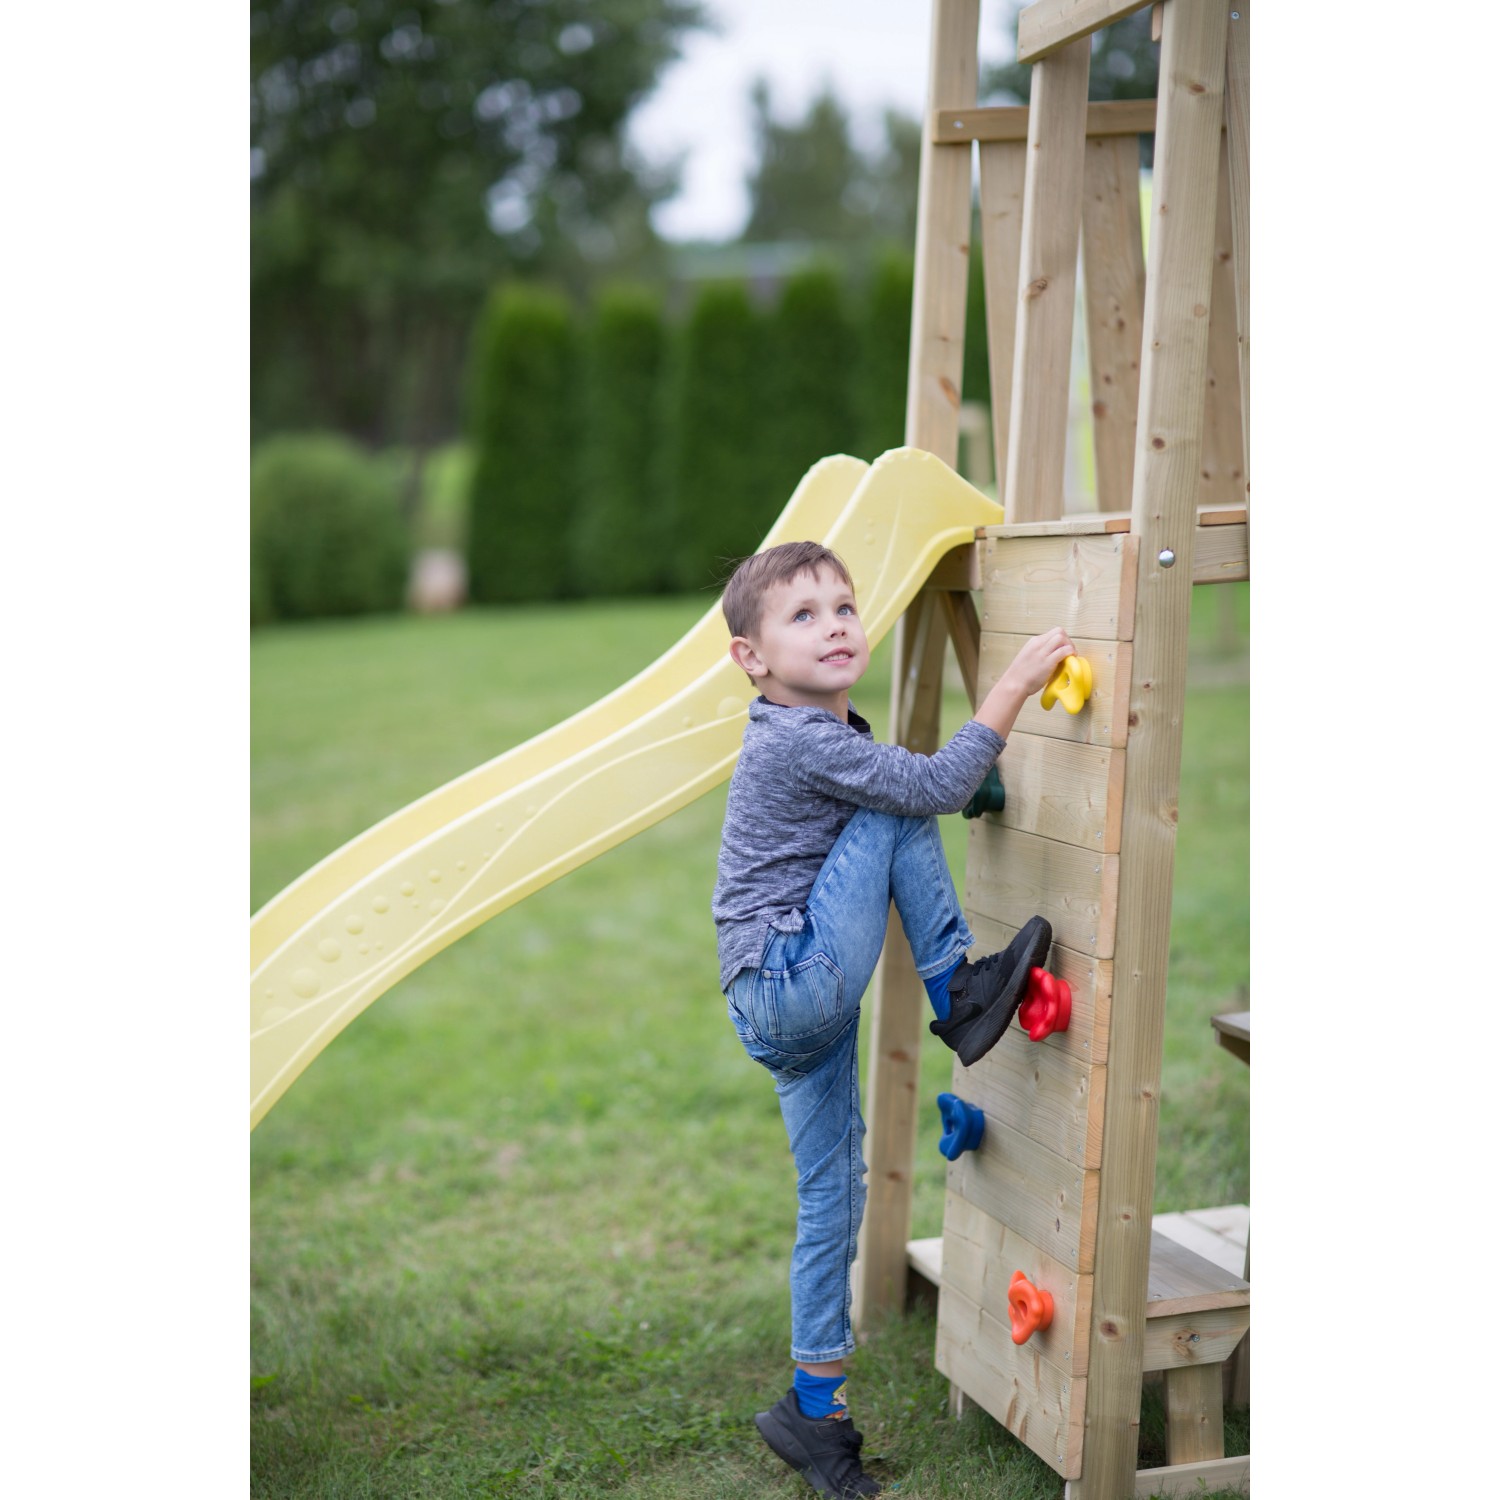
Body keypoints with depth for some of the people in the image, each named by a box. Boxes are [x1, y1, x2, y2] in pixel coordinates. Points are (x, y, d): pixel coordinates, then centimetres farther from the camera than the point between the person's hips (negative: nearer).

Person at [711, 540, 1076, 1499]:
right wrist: (1015, 686, -15)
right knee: (896, 819, -11)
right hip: (794, 985, -9)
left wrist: (979, 761, 21)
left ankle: (817, 1409, 23)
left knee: (834, 1195, 13)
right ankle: (961, 994, 0)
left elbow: (914, 786, 34)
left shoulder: (819, 736, 17)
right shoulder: (802, 740, -16)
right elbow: (937, 789, -19)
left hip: (789, 1008, 9)